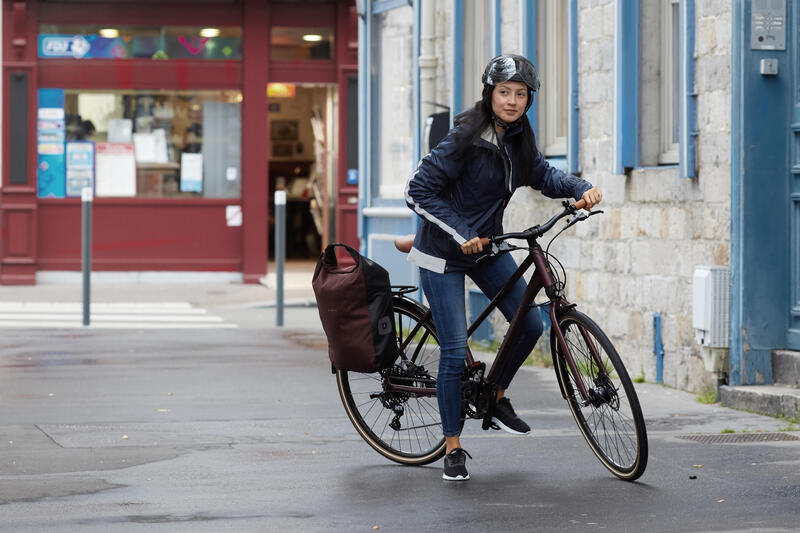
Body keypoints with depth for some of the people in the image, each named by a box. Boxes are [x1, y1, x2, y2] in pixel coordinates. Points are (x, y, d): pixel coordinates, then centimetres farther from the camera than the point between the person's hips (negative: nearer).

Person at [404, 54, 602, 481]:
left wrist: (581, 188, -15)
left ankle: (496, 397, 25)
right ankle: (452, 447, 5)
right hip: (443, 254, -7)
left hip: (487, 247, 7)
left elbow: (542, 174, 5)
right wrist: (460, 234, -27)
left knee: (530, 324, 0)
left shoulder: (517, 139, 0)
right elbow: (419, 191, -22)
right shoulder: (465, 139, -21)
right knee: (455, 350, -8)